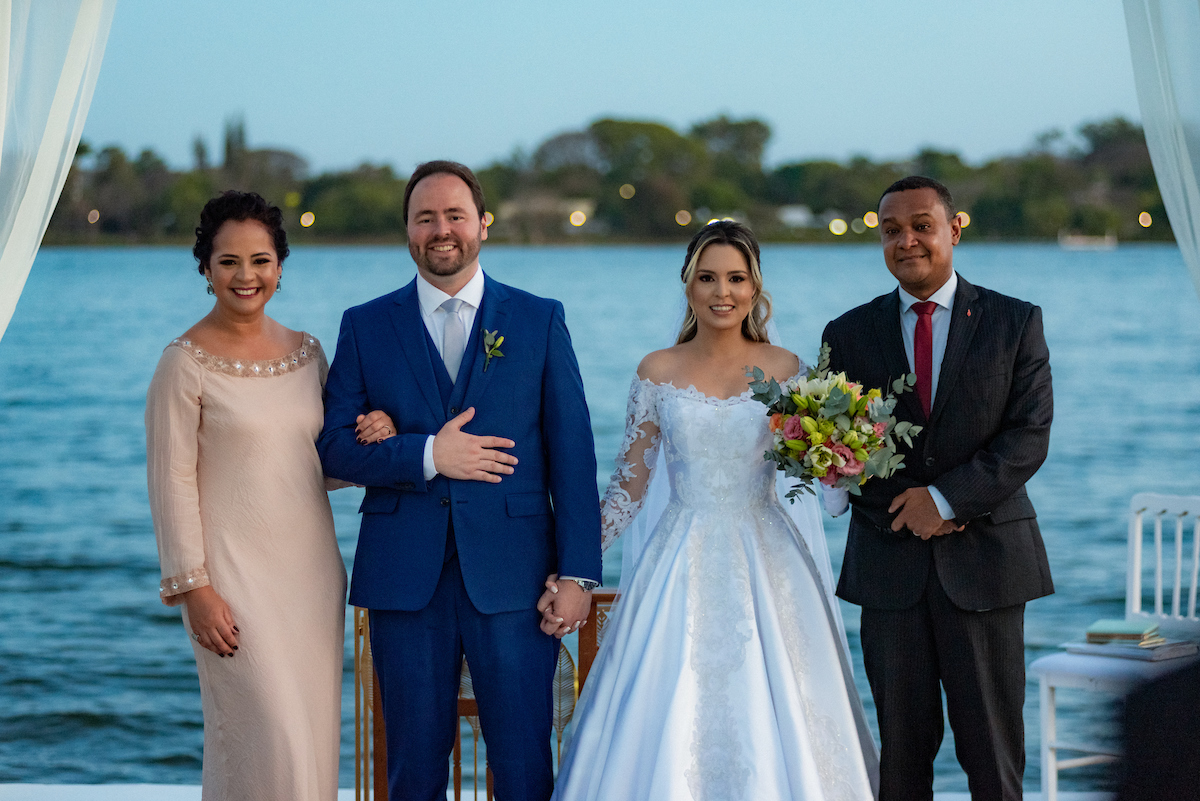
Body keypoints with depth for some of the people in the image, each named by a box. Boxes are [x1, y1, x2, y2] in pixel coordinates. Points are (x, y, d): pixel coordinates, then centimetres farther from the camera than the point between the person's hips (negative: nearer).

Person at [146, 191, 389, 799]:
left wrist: (375, 435, -3)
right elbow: (172, 482, -8)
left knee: (315, 741, 7)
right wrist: (193, 588, -13)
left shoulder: (306, 351, 9)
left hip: (312, 570, 6)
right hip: (236, 577, -6)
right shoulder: (185, 362, -7)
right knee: (273, 743, -10)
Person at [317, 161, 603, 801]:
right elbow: (333, 446, 2)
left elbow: (571, 452, 2)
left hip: (512, 576, -1)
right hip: (405, 577, 1)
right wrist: (426, 455, -13)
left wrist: (577, 572, -4)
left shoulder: (540, 320, 6)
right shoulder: (365, 327, 8)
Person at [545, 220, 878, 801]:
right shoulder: (658, 372, 3)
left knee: (772, 726, -2)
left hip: (765, 569, 0)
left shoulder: (784, 369, 3)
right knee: (668, 735, -3)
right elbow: (628, 486, 7)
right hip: (682, 569, 0)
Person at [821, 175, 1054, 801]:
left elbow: (1029, 436, -6)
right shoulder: (849, 333, 7)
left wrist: (946, 498, -15)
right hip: (890, 562, 2)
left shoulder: (1015, 322, 2)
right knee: (901, 744, 5)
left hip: (984, 560, -1)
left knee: (993, 746, 2)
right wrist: (906, 511, -11)